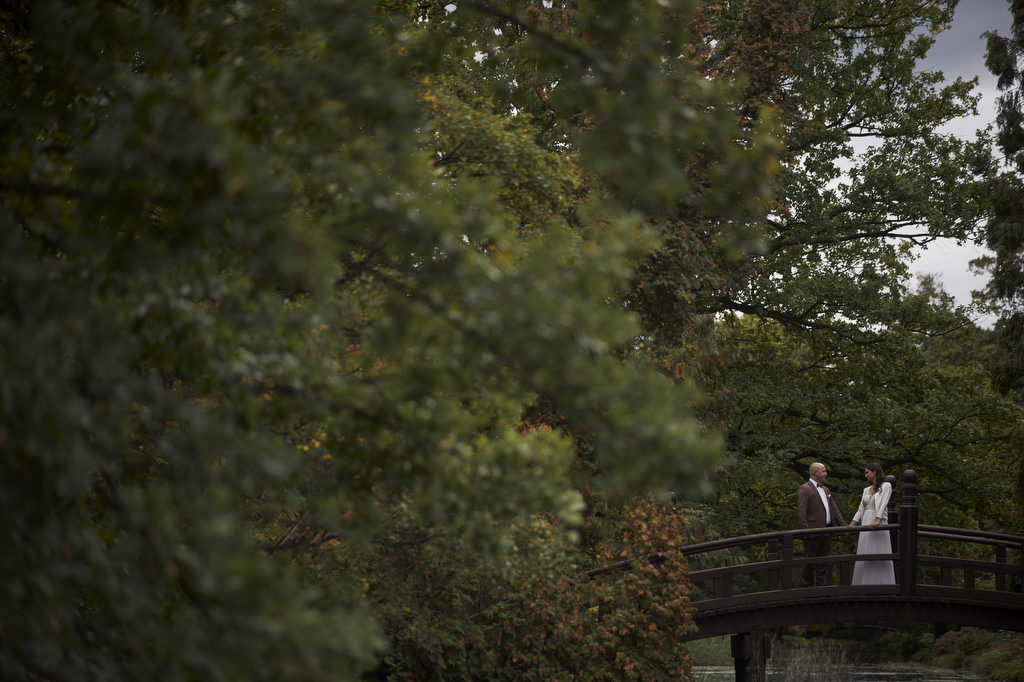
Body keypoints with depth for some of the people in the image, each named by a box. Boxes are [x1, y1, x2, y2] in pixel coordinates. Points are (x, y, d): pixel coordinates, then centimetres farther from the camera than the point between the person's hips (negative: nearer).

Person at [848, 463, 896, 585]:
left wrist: (877, 521, -27)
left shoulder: (886, 486, 0)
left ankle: (883, 586, -5)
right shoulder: (866, 490, 18)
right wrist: (851, 526, 10)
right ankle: (865, 584, 5)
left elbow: (883, 504, -14)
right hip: (866, 524, 6)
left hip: (879, 524, -6)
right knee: (864, 556, 2)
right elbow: (860, 510, 18)